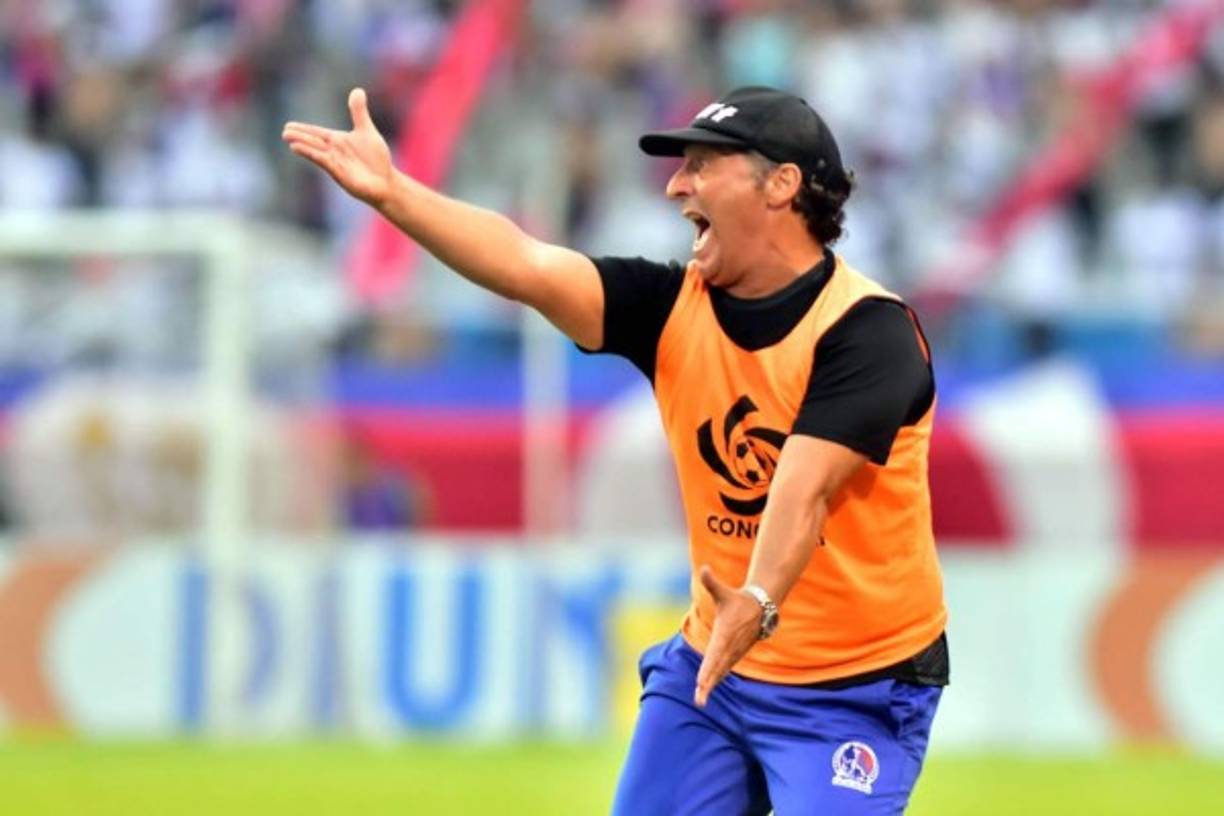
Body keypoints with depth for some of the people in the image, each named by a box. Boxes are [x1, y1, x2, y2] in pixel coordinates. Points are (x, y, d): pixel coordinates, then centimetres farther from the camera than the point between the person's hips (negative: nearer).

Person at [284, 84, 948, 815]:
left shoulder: (869, 330, -17)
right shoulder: (674, 307, 0)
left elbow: (804, 490, -30)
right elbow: (528, 267, -14)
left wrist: (757, 606, -47)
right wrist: (391, 193, -27)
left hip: (856, 687, -6)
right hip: (709, 661, 6)